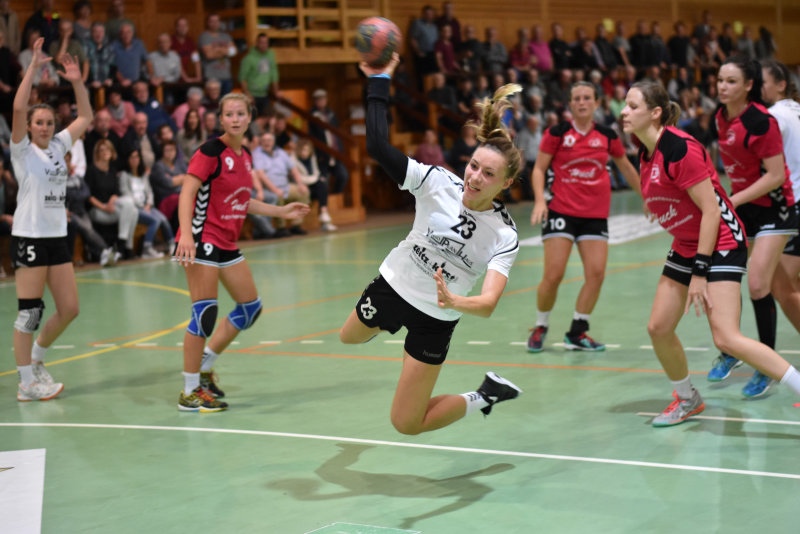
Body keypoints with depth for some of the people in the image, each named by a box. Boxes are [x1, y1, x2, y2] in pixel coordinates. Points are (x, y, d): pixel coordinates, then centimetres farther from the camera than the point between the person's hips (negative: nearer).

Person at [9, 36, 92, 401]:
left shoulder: (58, 146, 11)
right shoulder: (22, 150, -5)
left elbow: (86, 116, 17)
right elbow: (18, 108, -20)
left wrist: (77, 81, 6)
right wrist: (33, 66, -22)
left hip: (57, 236, 7)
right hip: (29, 237, -6)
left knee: (69, 309, 7)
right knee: (29, 312, -4)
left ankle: (36, 359, 28)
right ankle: (27, 383, 3)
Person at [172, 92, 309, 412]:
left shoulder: (245, 157, 11)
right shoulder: (211, 151, -13)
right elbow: (187, 192, -21)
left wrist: (282, 211, 21)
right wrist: (186, 233, -33)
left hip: (227, 243, 9)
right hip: (202, 239, -9)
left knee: (251, 306, 13)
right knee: (205, 312, -11)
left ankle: (204, 367, 23)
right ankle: (190, 392, -3)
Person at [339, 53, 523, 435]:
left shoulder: (504, 235, -23)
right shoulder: (438, 183, -20)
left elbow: (489, 303, -34)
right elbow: (379, 146, -24)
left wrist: (455, 301, -55)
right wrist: (378, 83, -26)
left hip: (434, 320, -3)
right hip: (392, 285, 3)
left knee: (406, 424, 3)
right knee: (348, 338, 34)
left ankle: (484, 396, 22)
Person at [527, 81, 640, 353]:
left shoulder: (607, 136, 5)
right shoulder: (557, 133, -3)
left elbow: (627, 168, 20)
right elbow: (539, 169, 0)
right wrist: (540, 200, -15)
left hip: (596, 215, 3)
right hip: (561, 211, -3)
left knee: (596, 273, -7)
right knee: (553, 274, -8)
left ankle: (577, 333, 9)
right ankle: (540, 328, 14)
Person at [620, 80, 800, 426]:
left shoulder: (680, 148, -21)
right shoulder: (646, 156, 5)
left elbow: (712, 211, -21)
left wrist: (700, 272, -21)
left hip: (721, 244, -9)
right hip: (685, 248, 9)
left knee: (726, 338, -19)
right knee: (658, 328, 6)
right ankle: (687, 400, 26)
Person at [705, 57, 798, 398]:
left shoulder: (762, 121, -22)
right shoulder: (721, 117, 0)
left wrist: (732, 201, -24)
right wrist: (732, 197, 14)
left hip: (773, 207, -7)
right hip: (740, 204, 7)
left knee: (758, 285, -12)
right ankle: (729, 352, 21)